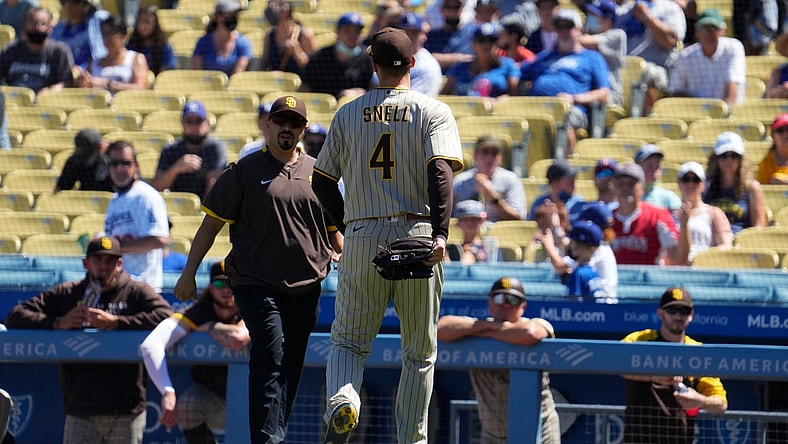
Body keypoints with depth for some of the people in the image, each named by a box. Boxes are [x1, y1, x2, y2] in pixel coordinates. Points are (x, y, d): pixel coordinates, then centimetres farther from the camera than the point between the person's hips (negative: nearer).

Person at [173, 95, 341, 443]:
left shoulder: (317, 173, 14)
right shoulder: (245, 170, 3)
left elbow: (334, 225, 22)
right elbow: (212, 222, 3)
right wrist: (189, 273, -1)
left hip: (306, 286, 5)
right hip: (256, 284, -5)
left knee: (291, 367, 8)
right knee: (269, 360, -18)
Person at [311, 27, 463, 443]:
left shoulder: (348, 114, 9)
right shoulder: (432, 111, 1)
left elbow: (322, 182, 11)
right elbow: (440, 171, -15)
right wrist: (440, 233, -24)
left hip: (362, 238, 1)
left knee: (348, 341, 8)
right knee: (419, 351, 10)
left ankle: (341, 400, -22)